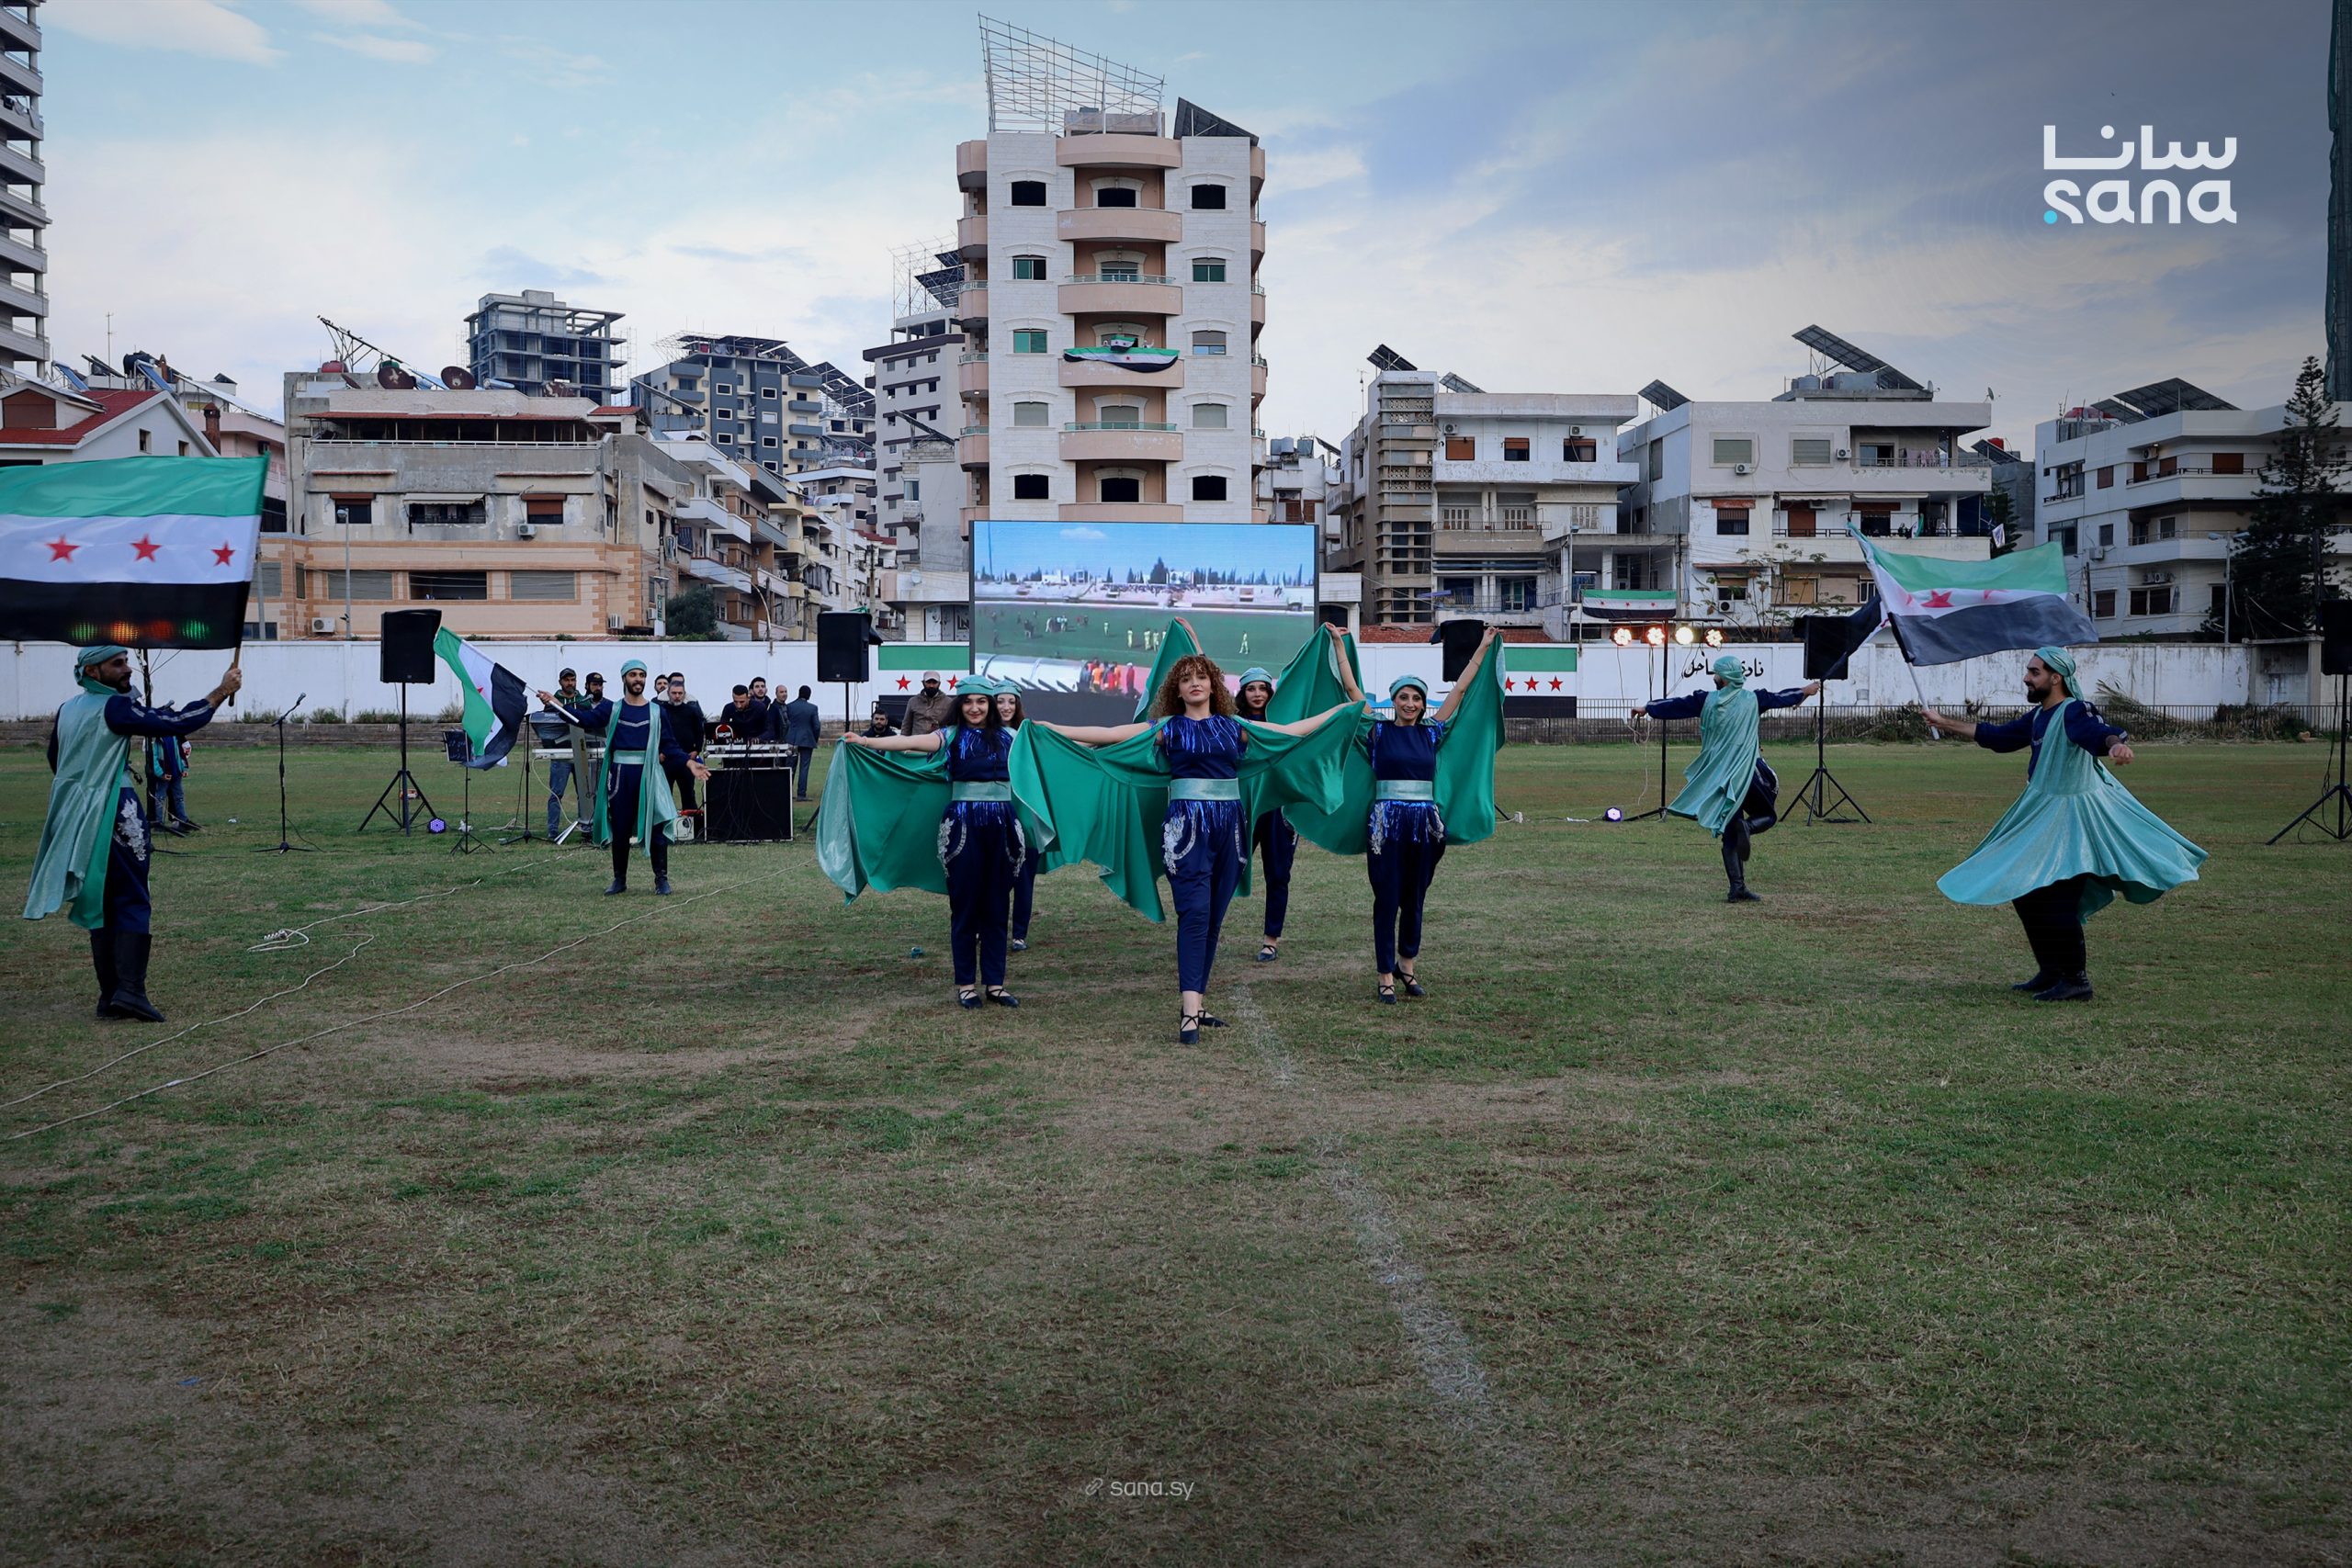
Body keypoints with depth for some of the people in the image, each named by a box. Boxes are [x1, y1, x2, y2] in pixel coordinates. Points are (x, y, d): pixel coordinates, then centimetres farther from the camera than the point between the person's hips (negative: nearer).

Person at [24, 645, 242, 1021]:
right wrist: (221, 692, -16)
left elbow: (55, 759, 24)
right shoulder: (115, 707, -10)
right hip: (115, 815, -7)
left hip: (73, 818, 7)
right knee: (132, 903, -5)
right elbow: (175, 723, -20)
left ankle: (109, 995, 8)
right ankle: (129, 988, -16)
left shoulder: (65, 711, 13)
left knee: (100, 905, 10)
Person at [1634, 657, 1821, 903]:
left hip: (1715, 777, 2)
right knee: (1768, 815, 18)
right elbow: (1781, 697, 18)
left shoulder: (1706, 700, -1)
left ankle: (1737, 888, 0)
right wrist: (1805, 690, 38)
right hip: (1747, 774, -2)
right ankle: (1746, 826, -18)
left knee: (1730, 836, 8)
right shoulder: (1753, 700, 1)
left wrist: (1648, 709, 27)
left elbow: (1675, 705, 11)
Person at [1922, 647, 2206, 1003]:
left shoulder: (2073, 712, -17)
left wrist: (2116, 745, -61)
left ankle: (2076, 980, -5)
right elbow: (1996, 736, 24)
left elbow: (2102, 732, -37)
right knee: (2025, 893, 13)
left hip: (2070, 816, -10)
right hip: (2043, 815, 10)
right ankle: (2051, 973, 23)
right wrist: (1943, 723, 27)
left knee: (2056, 900, -13)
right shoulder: (2038, 717, 11)